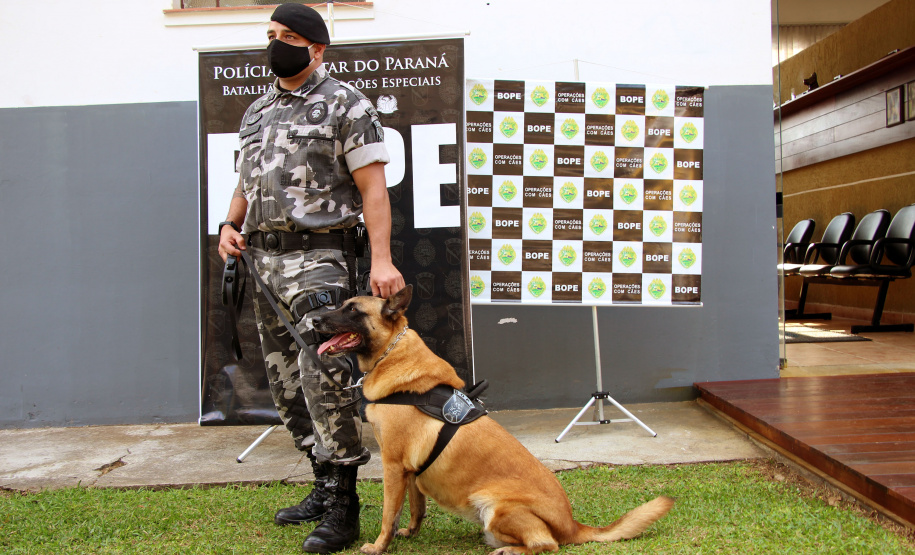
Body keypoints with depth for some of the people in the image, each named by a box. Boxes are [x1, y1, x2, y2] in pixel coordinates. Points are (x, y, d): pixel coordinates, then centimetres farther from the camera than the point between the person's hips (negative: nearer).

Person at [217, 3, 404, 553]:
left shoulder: (346, 104, -3)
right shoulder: (257, 112, 19)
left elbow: (373, 187, -10)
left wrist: (382, 258, -20)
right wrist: (230, 225, 8)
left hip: (318, 259, -8)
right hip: (264, 260, 8)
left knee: (324, 375, -17)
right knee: (287, 383, 11)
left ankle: (342, 507, -6)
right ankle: (325, 485, 24)